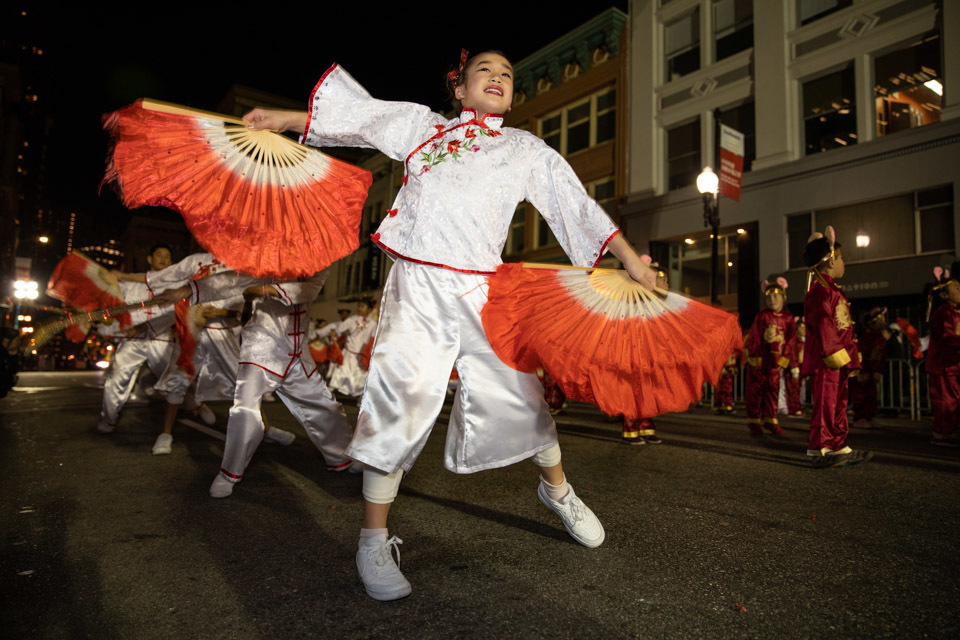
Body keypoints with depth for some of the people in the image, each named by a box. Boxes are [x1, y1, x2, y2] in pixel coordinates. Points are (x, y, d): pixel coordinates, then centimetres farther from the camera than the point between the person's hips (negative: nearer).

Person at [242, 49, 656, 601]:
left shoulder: (528, 150, 16)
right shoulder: (422, 125, 16)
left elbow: (576, 203, 12)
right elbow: (359, 116, 20)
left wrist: (631, 260, 8)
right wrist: (283, 119, 18)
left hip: (484, 291, 2)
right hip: (416, 286, -1)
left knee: (520, 393, 5)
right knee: (401, 399, -8)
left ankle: (556, 487, 35)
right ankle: (374, 540, 7)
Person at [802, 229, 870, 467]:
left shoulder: (832, 289, 21)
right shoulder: (820, 290, -13)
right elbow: (823, 326, -20)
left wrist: (850, 358, 21)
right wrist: (836, 355, -21)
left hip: (837, 360, 11)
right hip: (826, 361, -11)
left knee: (837, 402, 14)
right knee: (826, 403, -8)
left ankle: (839, 448, 23)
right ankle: (822, 451, -3)